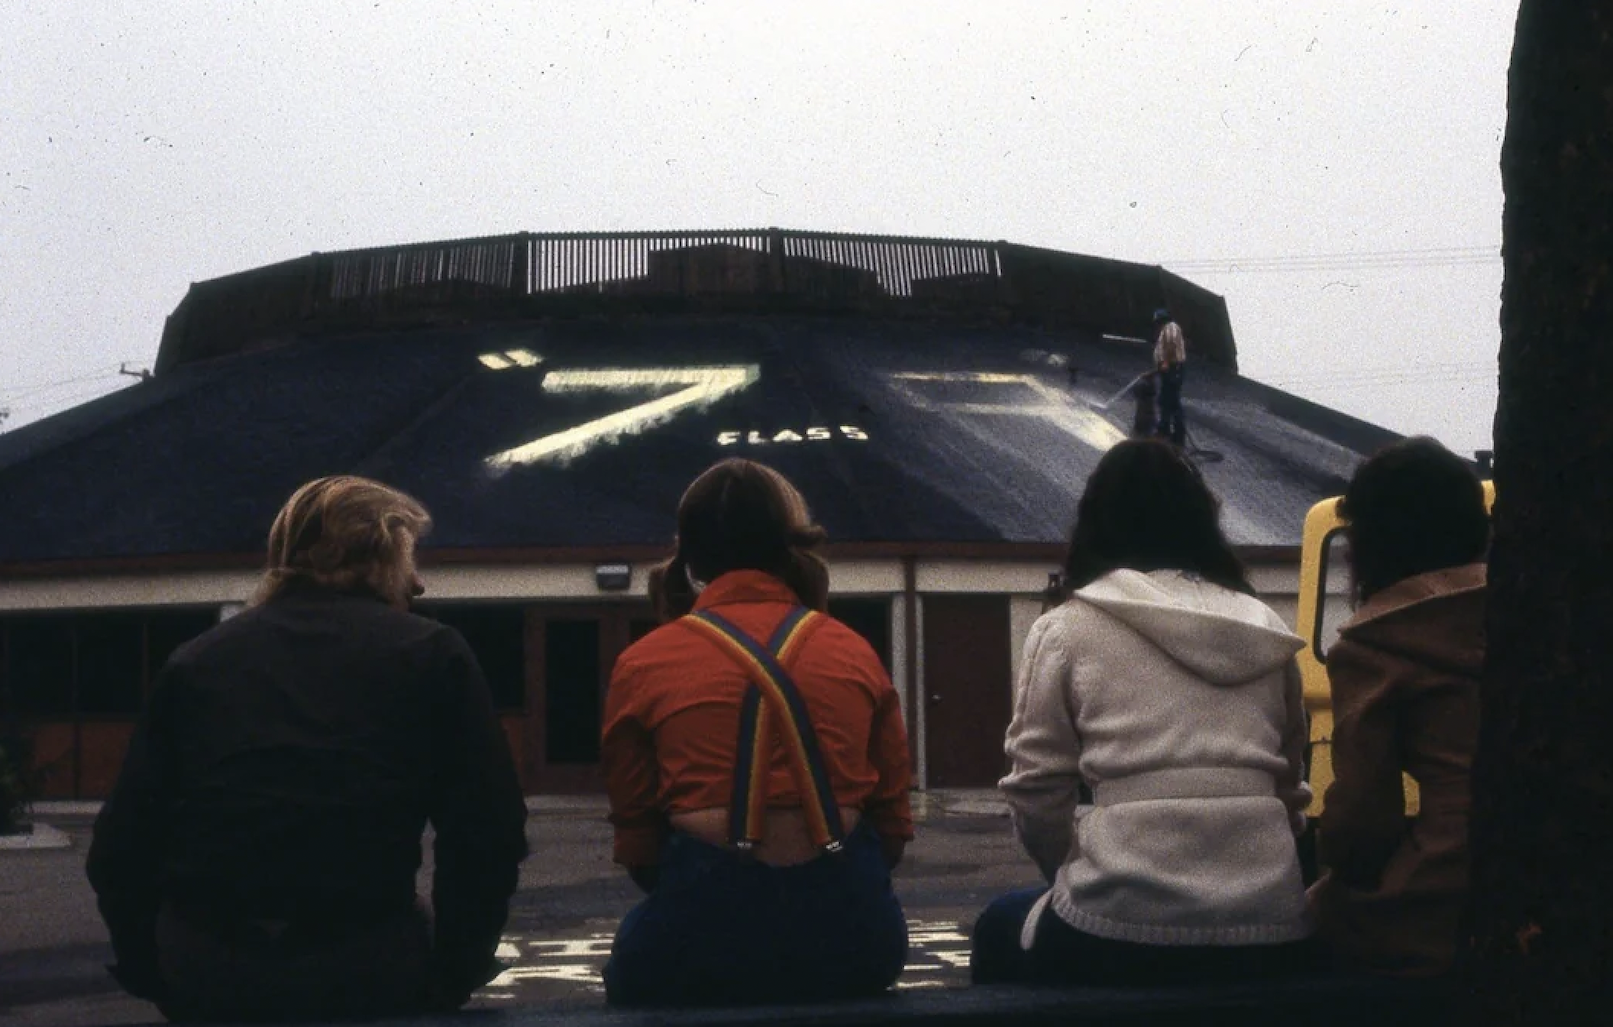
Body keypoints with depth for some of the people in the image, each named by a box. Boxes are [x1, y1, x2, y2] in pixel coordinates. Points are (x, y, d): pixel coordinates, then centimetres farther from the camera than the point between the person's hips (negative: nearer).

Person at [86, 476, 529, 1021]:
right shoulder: (430, 653, 8)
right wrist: (452, 977, 9)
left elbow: (121, 840, 10)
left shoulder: (197, 659, 15)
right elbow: (488, 832, 0)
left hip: (201, 977, 3)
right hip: (362, 972, -3)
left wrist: (151, 974, 19)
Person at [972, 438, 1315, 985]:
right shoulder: (1266, 629, 17)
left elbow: (1037, 791, 4)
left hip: (1125, 927, -4)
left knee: (1001, 931, 29)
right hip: (1271, 928, 4)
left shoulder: (1067, 629, 6)